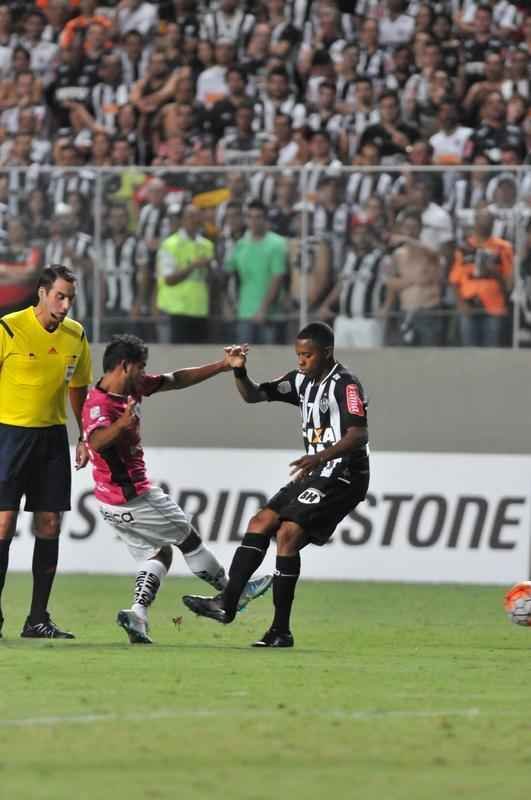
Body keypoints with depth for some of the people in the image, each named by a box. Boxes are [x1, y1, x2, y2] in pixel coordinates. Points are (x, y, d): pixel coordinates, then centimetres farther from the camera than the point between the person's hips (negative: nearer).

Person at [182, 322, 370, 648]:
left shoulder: (345, 385, -14)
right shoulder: (303, 381, 13)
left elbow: (359, 435, -25)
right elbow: (254, 395, 17)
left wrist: (321, 457, -38)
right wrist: (239, 372, -3)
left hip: (343, 475, -9)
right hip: (318, 474, 9)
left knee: (288, 533, -18)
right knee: (261, 522, 4)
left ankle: (281, 630, -17)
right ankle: (227, 604, 0)